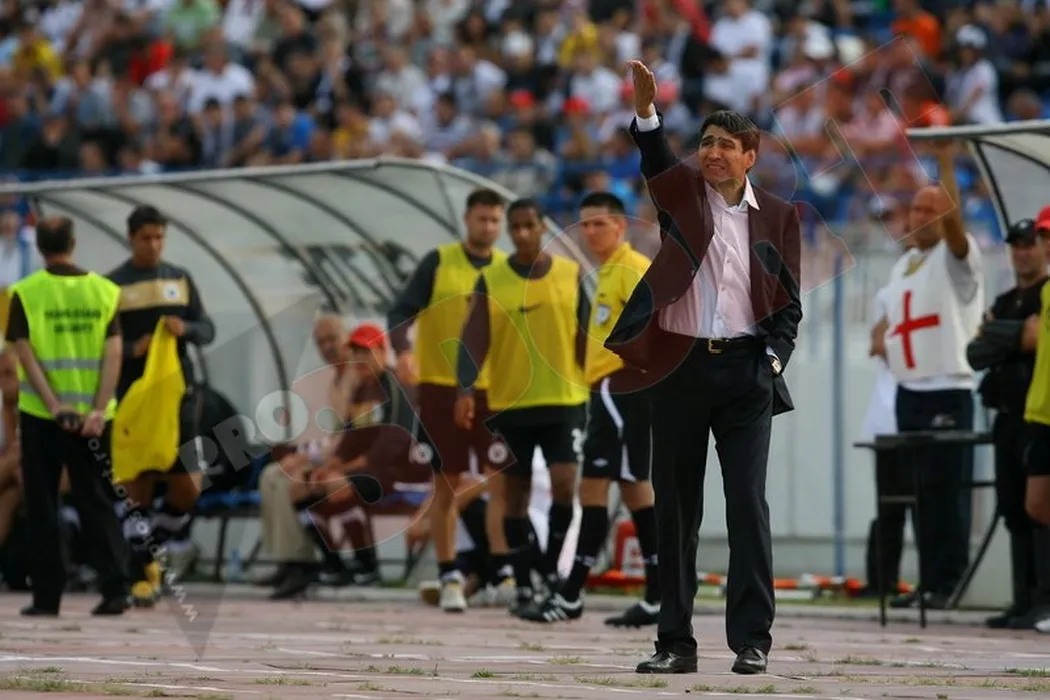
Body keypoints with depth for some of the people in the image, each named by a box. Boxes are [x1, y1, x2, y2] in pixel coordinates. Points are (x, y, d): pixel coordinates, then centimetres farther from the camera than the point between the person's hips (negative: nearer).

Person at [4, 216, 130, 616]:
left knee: (43, 508, 7)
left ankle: (47, 596, 6)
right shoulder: (103, 291, 2)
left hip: (42, 417, -2)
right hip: (92, 416, 2)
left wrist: (54, 406, -14)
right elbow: (113, 353, -5)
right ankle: (115, 588, -2)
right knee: (97, 504, 8)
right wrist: (98, 410, -9)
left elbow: (25, 354, -11)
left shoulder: (25, 293, -5)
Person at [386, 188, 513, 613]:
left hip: (493, 388, 2)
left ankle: (501, 572, -6)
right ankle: (449, 577, 9)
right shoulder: (439, 262, -1)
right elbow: (402, 312, -4)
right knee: (447, 485, 3)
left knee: (502, 480, -9)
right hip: (441, 386, -2)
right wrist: (403, 350, -22)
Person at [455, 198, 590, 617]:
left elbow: (587, 339, 8)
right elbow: (474, 340, -5)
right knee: (516, 493, 6)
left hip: (564, 401, 0)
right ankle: (522, 586, 14)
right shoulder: (491, 282, 1)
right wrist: (466, 390, -18)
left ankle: (551, 565, 9)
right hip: (510, 404, 0)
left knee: (564, 484, -12)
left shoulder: (572, 275, 3)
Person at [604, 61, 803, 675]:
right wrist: (646, 107, -34)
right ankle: (676, 642, 9)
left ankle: (752, 640, -1)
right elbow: (655, 160, -15)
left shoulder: (777, 216, 8)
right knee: (676, 509, 4)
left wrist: (773, 360, -6)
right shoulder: (682, 193, 7)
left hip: (747, 371, -1)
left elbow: (789, 302, 10)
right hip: (681, 366, 1)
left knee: (749, 504, -6)